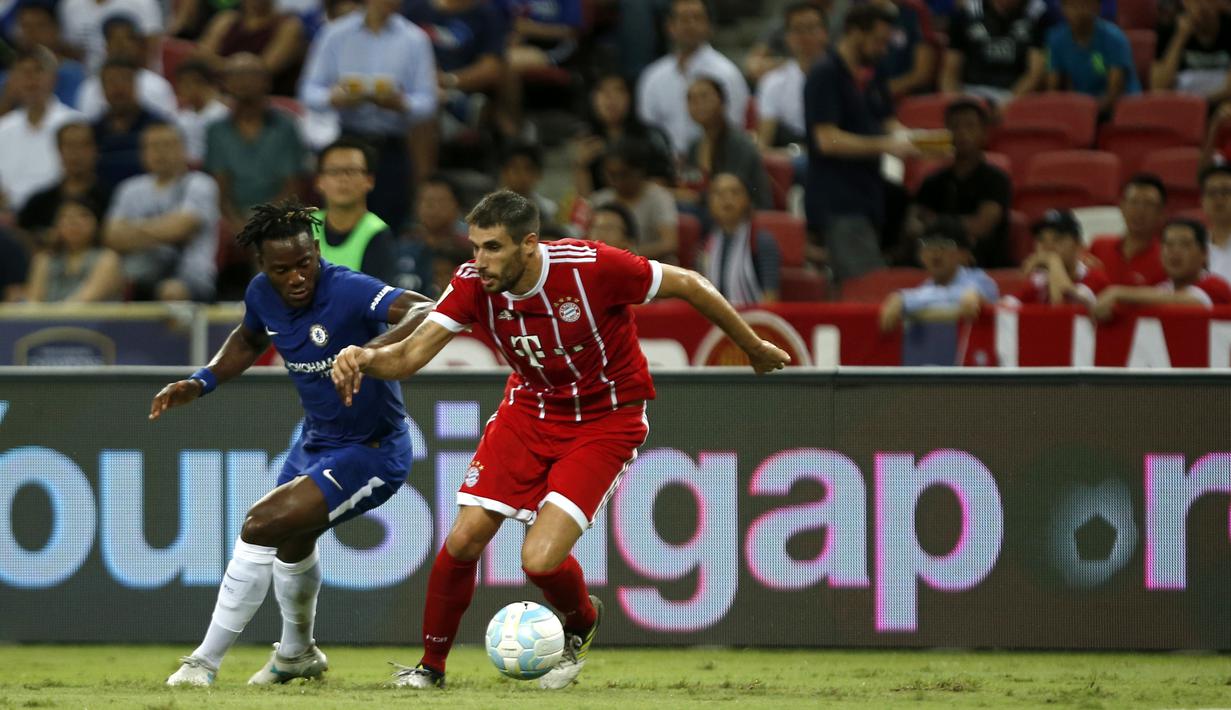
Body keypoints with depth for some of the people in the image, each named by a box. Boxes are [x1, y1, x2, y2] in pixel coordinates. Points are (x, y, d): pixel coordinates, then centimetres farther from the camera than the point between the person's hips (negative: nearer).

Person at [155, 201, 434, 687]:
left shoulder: (348, 291, -29)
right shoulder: (263, 295, -7)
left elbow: (427, 314, -45)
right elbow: (250, 340, 18)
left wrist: (371, 352, -60)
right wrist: (200, 383, 3)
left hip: (370, 454, -9)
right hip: (315, 442, 9)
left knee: (260, 527, -20)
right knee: (293, 538, 30)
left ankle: (205, 661, -7)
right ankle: (297, 654, 57)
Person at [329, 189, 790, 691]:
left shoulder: (591, 267, -28)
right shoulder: (474, 285, -17)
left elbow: (689, 286, -15)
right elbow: (409, 356, -18)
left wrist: (753, 347, -2)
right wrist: (365, 359, -42)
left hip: (606, 419, -4)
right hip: (530, 409, 4)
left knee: (541, 560, -17)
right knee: (464, 540, -6)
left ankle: (581, 622, 19)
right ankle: (431, 665, 18)